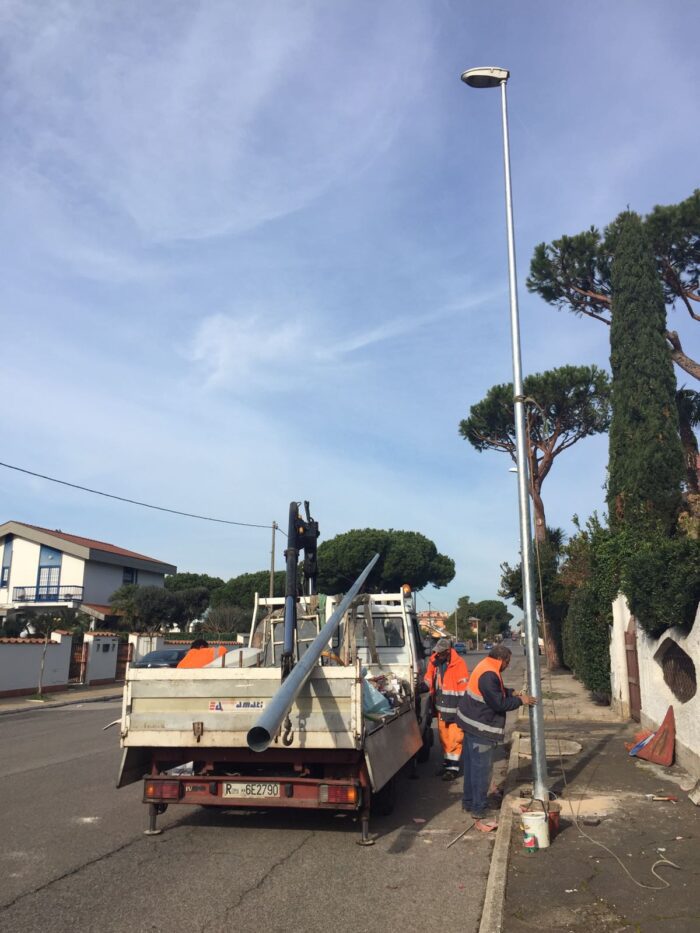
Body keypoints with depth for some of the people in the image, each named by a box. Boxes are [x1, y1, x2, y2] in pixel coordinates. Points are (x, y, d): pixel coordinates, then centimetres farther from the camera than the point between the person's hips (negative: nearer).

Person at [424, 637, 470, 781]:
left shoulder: (459, 664, -16)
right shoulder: (434, 661, 0)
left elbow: (463, 688, -14)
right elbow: (429, 680, 8)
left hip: (455, 708, -6)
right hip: (441, 706, 6)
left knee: (454, 738, -2)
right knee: (444, 737, 15)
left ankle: (453, 767, 6)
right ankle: (447, 762, 27)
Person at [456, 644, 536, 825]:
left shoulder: (486, 667, 7)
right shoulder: (489, 675, -25)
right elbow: (499, 704, -22)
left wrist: (512, 693, 8)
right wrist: (520, 700, -11)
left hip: (471, 723, 10)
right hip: (481, 728, -10)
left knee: (471, 764, 18)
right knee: (482, 768, -1)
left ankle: (468, 801, 30)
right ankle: (478, 810, 7)